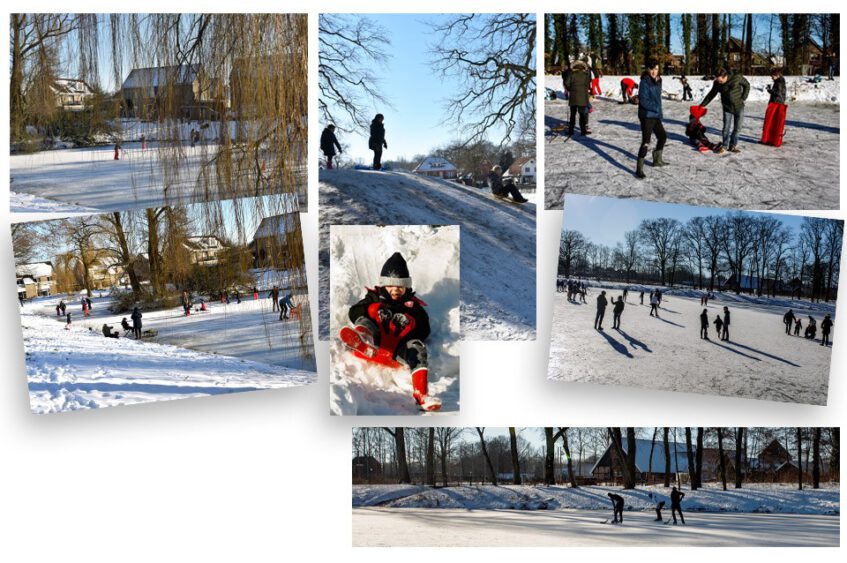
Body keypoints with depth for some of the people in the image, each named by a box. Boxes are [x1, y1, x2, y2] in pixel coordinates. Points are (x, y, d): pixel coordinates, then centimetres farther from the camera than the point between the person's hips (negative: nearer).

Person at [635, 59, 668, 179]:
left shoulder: (657, 81, 8)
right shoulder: (645, 82, -16)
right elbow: (643, 101, -20)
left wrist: (660, 114, 10)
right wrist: (657, 109, -18)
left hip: (655, 115, 9)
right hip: (647, 116, -9)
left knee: (662, 136, 23)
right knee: (646, 142, -13)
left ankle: (657, 159, 42)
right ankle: (639, 169, -10)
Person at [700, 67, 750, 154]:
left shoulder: (737, 77, -16)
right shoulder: (717, 83, -9)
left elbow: (746, 85, -1)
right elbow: (711, 94, 6)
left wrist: (743, 98, -6)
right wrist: (703, 104, 4)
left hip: (739, 107, 0)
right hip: (727, 108, 0)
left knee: (737, 128, 5)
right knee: (727, 128, -8)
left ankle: (733, 145, 16)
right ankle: (724, 146, 4)